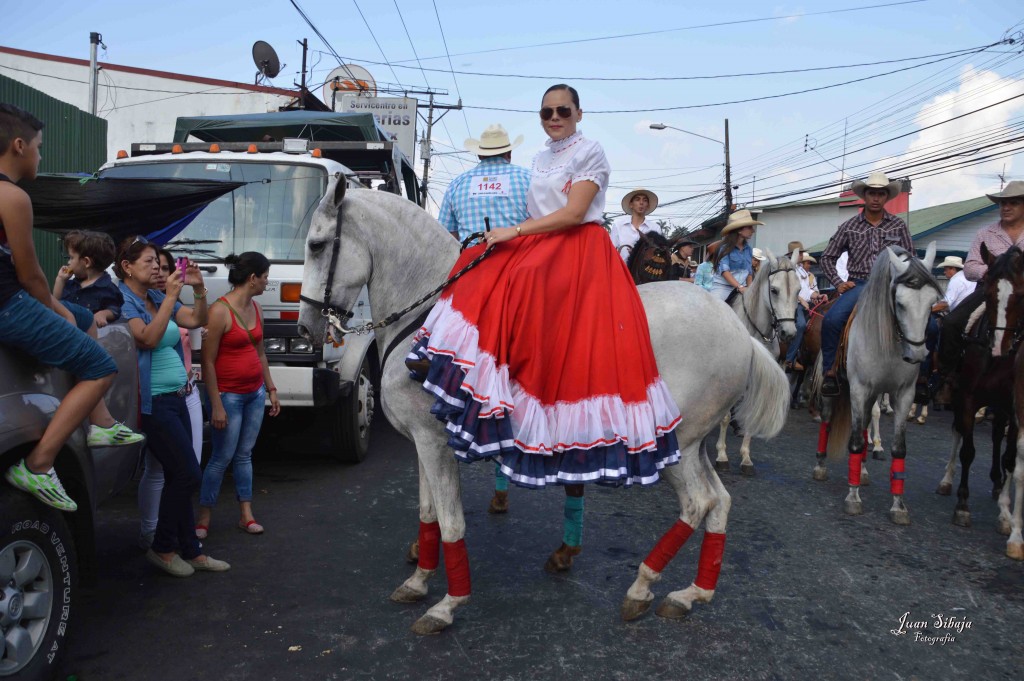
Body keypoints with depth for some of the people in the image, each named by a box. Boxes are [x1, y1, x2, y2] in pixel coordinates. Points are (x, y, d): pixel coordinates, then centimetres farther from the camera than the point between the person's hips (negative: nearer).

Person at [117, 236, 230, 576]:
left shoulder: (158, 298, 12)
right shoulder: (122, 301, -10)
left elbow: (196, 320, 8)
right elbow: (149, 338, -23)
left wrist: (198, 288, -7)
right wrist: (171, 296, -24)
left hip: (176, 398, 8)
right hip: (153, 402, -8)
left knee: (179, 478, 11)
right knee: (186, 474, -7)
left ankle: (191, 551, 20)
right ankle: (163, 548, 11)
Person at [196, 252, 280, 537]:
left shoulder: (256, 309, 7)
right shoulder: (220, 311, -16)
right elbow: (208, 362, -16)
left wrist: (271, 389, 16)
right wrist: (216, 406, -17)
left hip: (255, 393, 7)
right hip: (229, 395, -7)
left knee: (244, 455, 13)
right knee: (222, 457, 1)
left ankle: (246, 514, 19)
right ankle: (204, 517, 15)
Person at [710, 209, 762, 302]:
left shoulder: (748, 249, 12)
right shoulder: (725, 247, -5)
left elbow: (749, 272, 17)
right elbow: (724, 270, -16)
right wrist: (740, 287, -25)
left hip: (741, 288, 5)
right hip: (722, 287, -5)